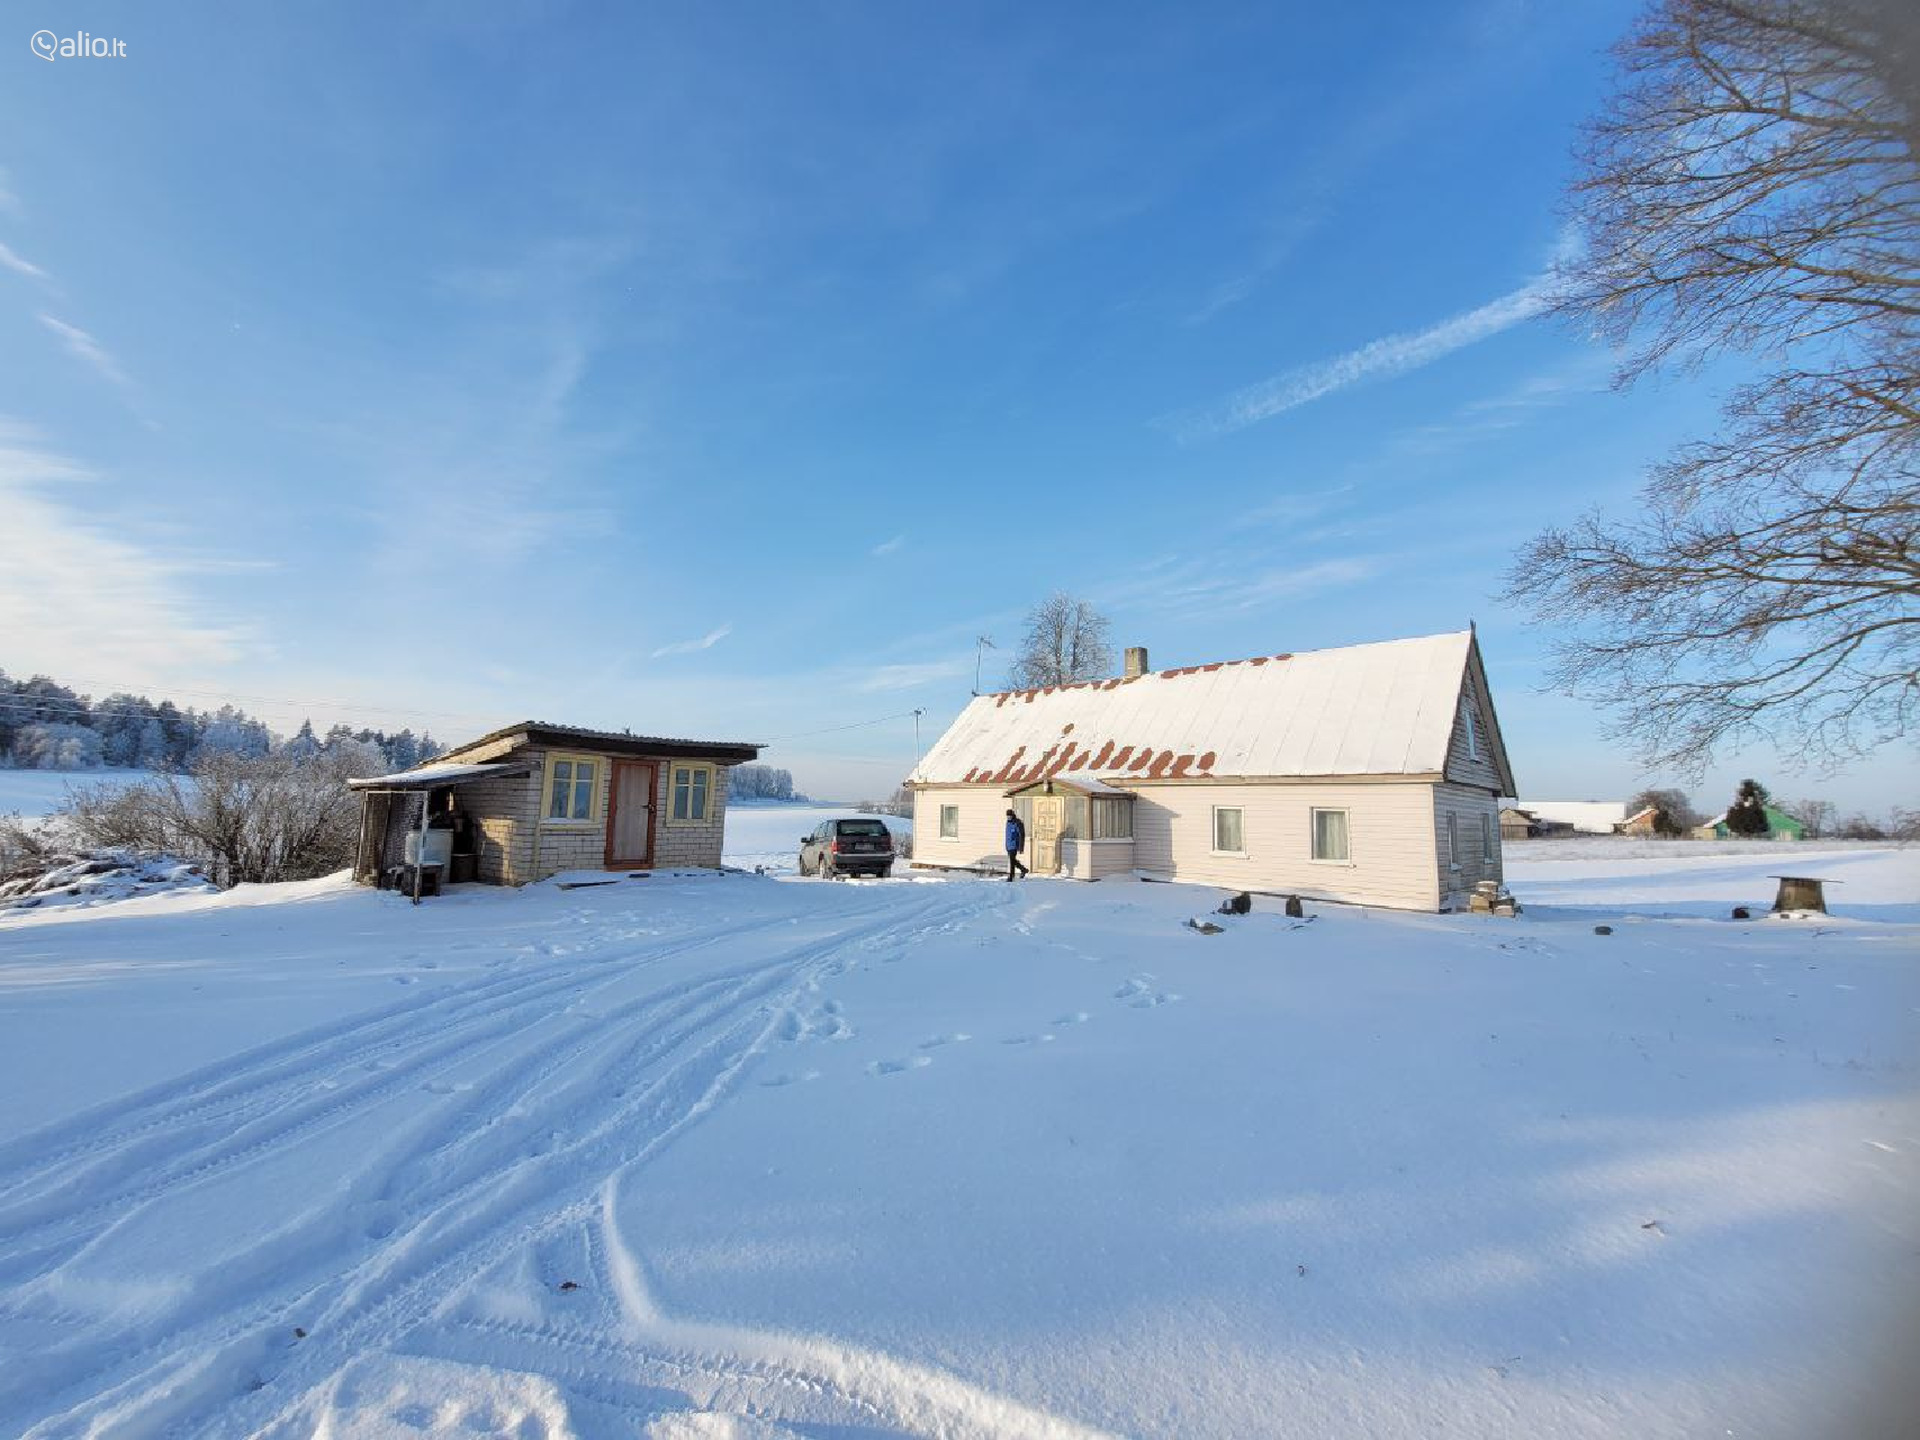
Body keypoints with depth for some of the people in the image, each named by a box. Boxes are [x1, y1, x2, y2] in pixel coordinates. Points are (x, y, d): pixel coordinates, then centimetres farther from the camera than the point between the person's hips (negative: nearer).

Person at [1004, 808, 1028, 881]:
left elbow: (1022, 836, -17)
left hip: (1014, 845, -8)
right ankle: (1023, 869, 32)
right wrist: (1006, 845, 22)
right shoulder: (1008, 822, 9)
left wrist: (1021, 847, -20)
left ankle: (1010, 877, -4)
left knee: (1012, 860, -9)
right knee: (1012, 860, 14)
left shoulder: (1018, 823, -16)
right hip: (1008, 845, 8)